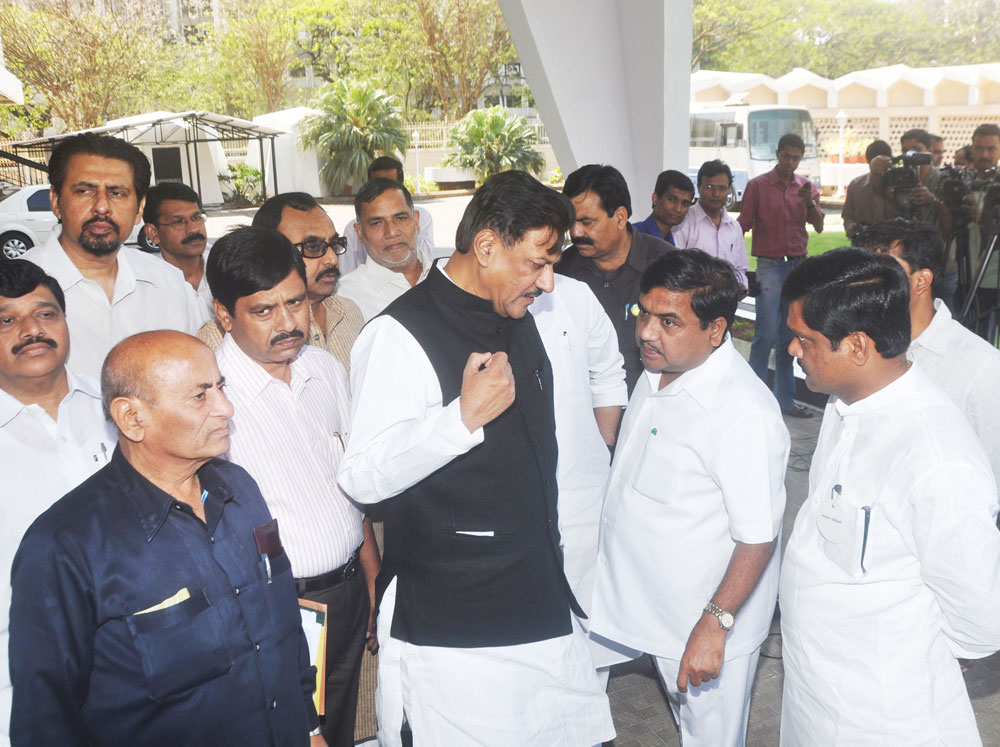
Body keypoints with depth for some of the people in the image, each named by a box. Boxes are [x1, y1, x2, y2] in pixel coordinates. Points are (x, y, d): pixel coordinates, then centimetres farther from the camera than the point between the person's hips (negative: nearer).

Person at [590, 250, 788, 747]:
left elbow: (758, 537, -26)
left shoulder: (746, 414, -29)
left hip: (705, 623, -7)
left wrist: (715, 624, -24)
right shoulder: (658, 371, -1)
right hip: (650, 602, 7)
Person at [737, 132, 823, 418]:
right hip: (770, 266, -4)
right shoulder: (757, 185, 2)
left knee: (790, 336, 6)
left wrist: (809, 202, -16)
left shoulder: (807, 187, 12)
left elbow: (819, 227, 3)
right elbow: (742, 226, 0)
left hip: (798, 265, 4)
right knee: (766, 335, -10)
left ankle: (785, 400, 11)